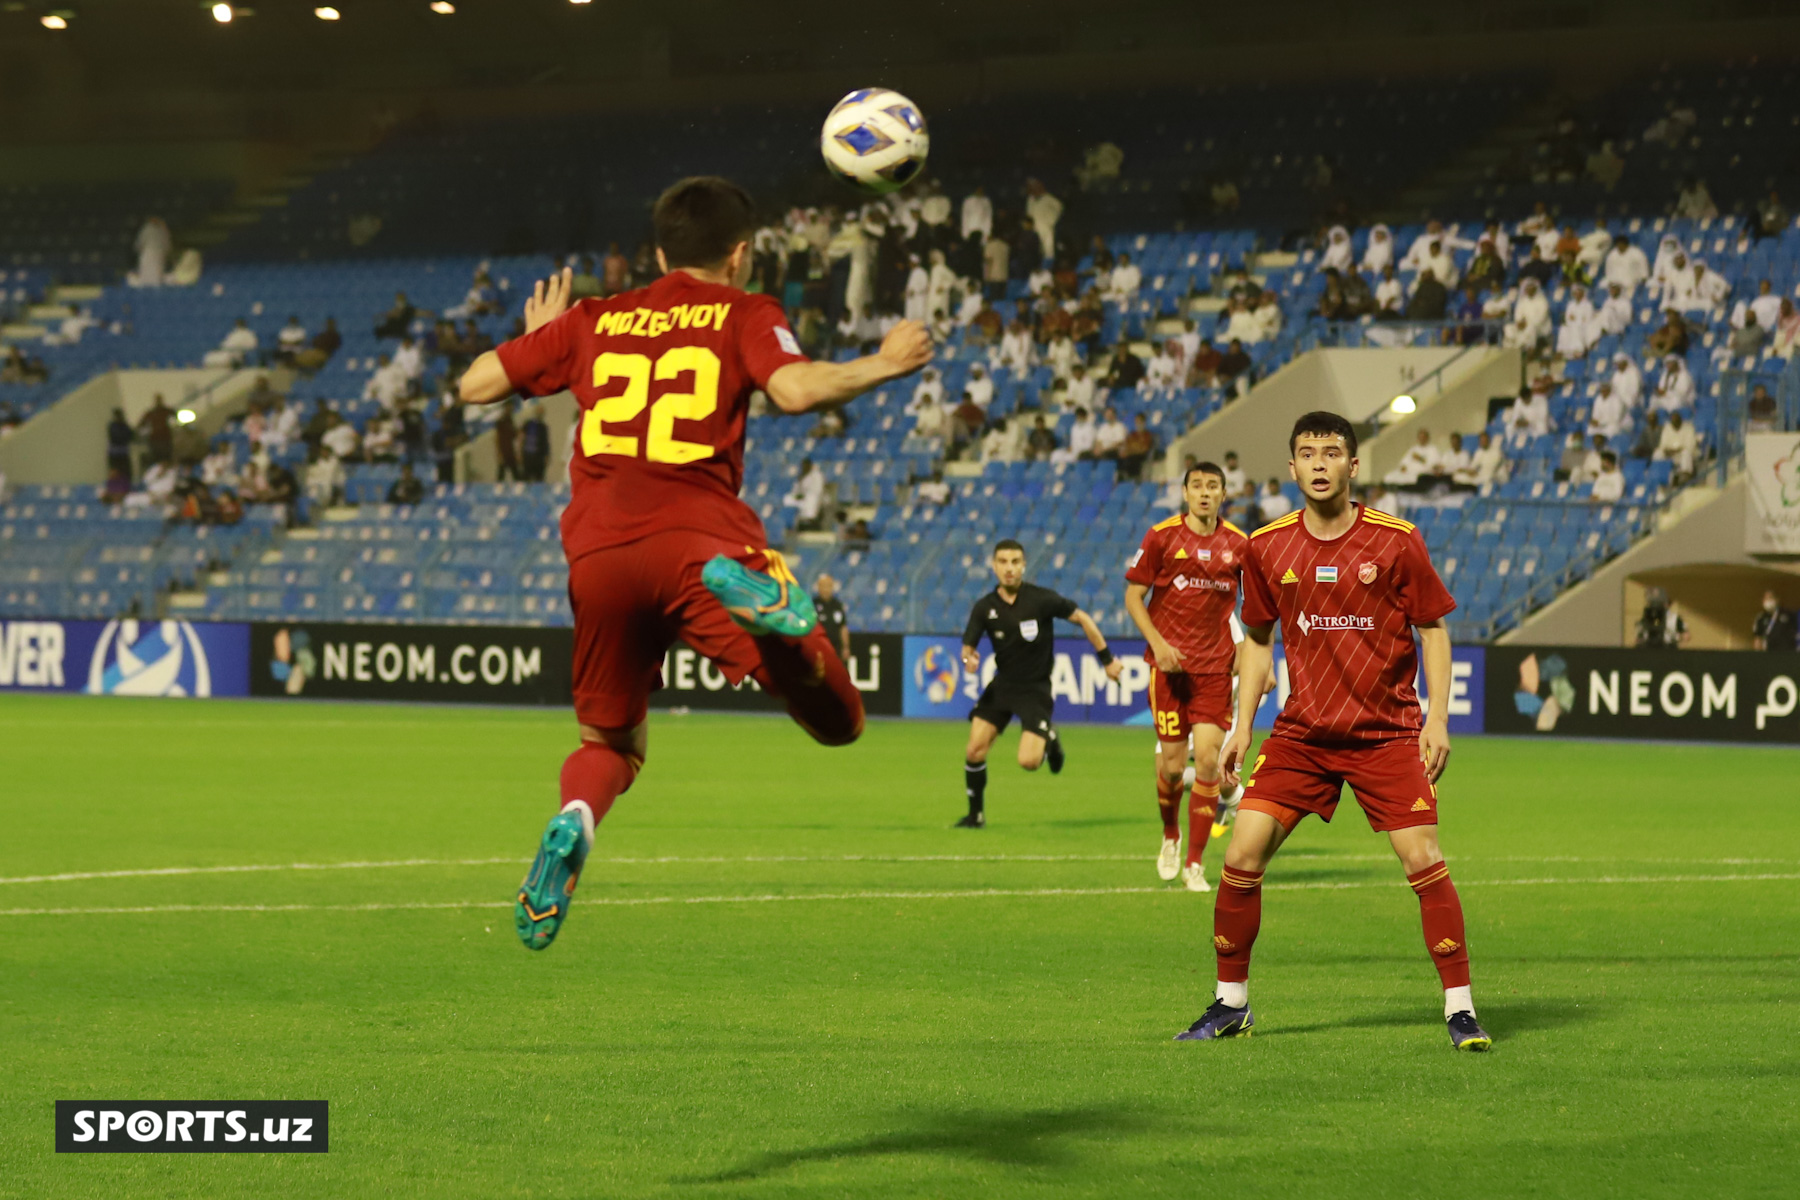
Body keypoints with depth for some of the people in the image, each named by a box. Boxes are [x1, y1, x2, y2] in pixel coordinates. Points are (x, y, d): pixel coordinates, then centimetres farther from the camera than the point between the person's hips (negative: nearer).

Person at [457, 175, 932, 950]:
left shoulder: (595, 320, 22)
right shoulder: (743, 315, 12)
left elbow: (476, 385, 22)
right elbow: (795, 390, -8)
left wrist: (535, 341, 42)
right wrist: (882, 365, 8)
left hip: (597, 552, 4)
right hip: (701, 538, -4)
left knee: (610, 742, 24)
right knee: (838, 721, -9)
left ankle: (572, 825, -11)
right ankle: (752, 595, -37)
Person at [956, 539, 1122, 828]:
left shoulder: (1041, 599, -15)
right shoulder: (985, 607, -6)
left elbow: (1081, 618, -4)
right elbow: (968, 645, -2)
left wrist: (1107, 659, -1)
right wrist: (969, 659, -28)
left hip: (1035, 689, -3)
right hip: (1002, 684, 3)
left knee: (1028, 761, -17)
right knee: (975, 750, -8)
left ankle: (1049, 739, 19)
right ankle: (976, 815, 13)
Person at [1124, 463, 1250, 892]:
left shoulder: (1238, 543, 3)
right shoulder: (1162, 537, -2)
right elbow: (1133, 596, 1)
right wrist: (1157, 643, -12)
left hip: (1216, 666, 1)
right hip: (1170, 663, -1)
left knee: (1208, 758, -9)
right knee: (1172, 763, -1)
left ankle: (1194, 863, -1)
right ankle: (1170, 837, 30)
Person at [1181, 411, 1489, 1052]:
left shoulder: (1396, 541, -8)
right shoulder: (1267, 547, 0)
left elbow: (1433, 628, 0)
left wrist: (1437, 719, -8)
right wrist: (1242, 726, 7)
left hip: (1386, 732, -2)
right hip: (1300, 733, 2)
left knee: (1423, 859, -13)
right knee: (1242, 855, -7)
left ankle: (1459, 1007, -2)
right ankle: (1231, 1003, 9)